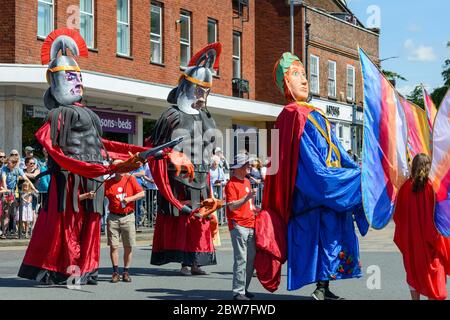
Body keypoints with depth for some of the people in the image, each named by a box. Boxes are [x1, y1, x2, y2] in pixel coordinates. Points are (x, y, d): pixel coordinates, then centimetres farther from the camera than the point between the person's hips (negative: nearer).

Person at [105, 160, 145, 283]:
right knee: (113, 246, -3)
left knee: (128, 247, 2)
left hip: (128, 217, 0)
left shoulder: (130, 179, 5)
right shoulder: (108, 183, 4)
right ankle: (115, 272, 3)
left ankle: (126, 272, 11)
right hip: (113, 217, 0)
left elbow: (142, 193, 1)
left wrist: (130, 198, -11)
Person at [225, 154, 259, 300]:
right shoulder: (231, 184, -8)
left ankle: (244, 288, 17)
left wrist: (255, 210, 14)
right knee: (241, 259, -9)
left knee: (251, 258, 9)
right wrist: (247, 197, -27)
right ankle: (238, 292, -6)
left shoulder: (247, 182, 19)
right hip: (238, 225, -9)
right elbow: (232, 206, -18)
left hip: (250, 225, 9)